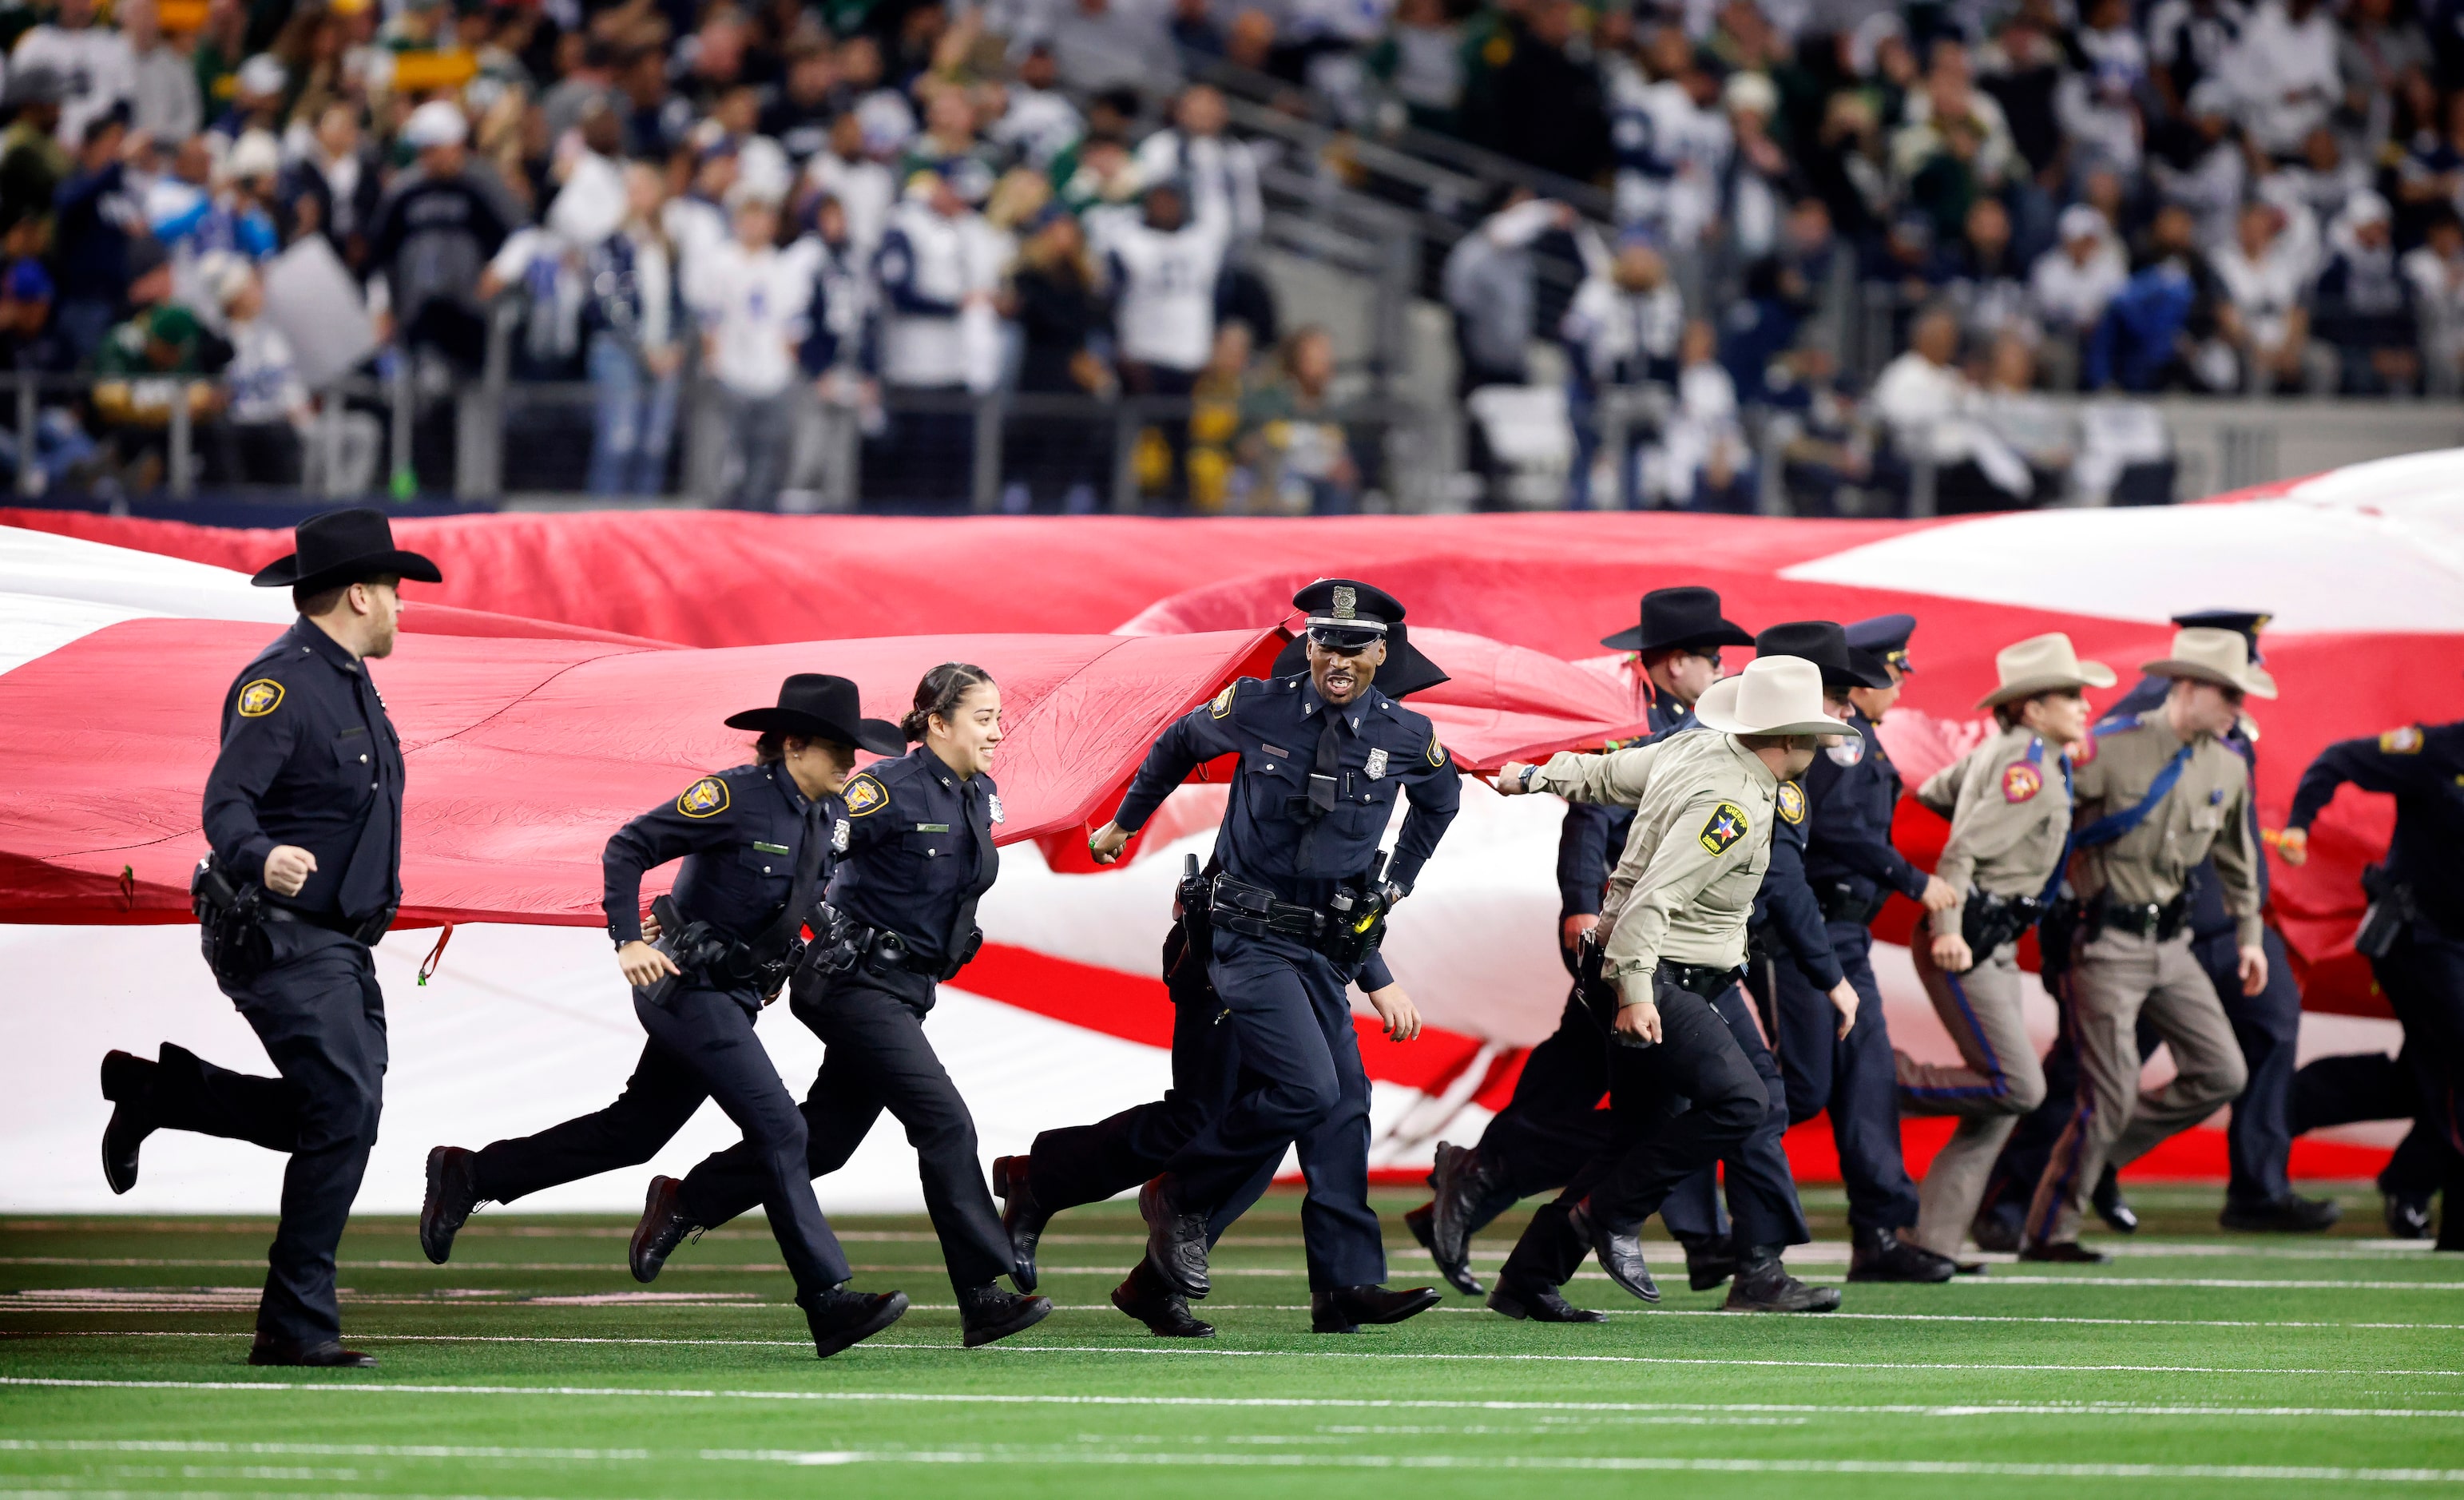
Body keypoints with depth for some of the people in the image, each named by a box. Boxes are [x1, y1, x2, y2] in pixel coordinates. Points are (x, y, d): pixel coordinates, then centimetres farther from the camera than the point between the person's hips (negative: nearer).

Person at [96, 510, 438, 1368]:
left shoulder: (350, 681, 15)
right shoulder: (280, 683, -16)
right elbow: (227, 801, -26)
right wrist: (260, 857, -46)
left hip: (341, 944, 10)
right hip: (279, 937, -10)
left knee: (343, 1116, 6)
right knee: (344, 1112, -16)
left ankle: (158, 1091, 18)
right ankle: (296, 1327, -12)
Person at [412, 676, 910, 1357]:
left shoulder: (831, 816, 6)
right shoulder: (737, 796, -18)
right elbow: (628, 847, -17)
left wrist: (782, 964, 16)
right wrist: (629, 942, -25)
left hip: (734, 1000, 9)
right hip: (688, 989, -9)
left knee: (632, 1134, 16)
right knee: (780, 1130, -15)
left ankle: (467, 1176, 27)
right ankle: (829, 1302, -16)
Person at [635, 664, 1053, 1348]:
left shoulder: (981, 797, 8)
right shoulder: (892, 790, -17)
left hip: (907, 991, 9)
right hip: (858, 983, -9)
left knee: (823, 1139, 12)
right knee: (945, 1124, -15)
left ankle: (683, 1202, 28)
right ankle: (986, 1298, -15)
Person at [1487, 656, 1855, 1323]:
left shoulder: (1694, 750, 7)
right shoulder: (1734, 804, -21)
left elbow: (1607, 771, 21)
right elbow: (1655, 894, -28)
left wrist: (1538, 776, 38)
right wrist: (1635, 991, -31)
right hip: (1657, 978, -10)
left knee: (1637, 1137, 11)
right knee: (1740, 1100, -20)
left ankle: (1528, 1281, 14)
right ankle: (1609, 1215, -11)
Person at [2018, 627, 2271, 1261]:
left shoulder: (2228, 768, 6)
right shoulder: (2112, 749, -15)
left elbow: (2236, 857, 23)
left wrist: (2248, 934, 24)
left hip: (2170, 942, 7)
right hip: (2107, 941, -7)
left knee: (2222, 1073, -1)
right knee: (2110, 1094, -9)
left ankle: (2103, 1149, 16)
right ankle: (2047, 1232, 3)